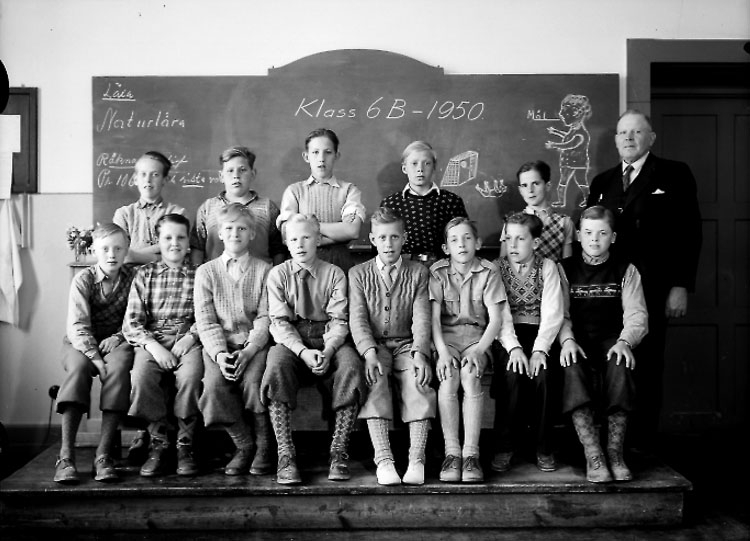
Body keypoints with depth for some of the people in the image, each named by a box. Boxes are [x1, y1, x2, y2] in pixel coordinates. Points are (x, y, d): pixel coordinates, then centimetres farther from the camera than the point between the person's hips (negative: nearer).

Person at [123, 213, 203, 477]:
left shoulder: (199, 275, 13)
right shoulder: (145, 274, 13)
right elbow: (131, 323, 5)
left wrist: (191, 337, -14)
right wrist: (153, 346, -11)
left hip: (188, 340, -1)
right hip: (151, 340, 1)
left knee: (190, 375, -33)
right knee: (141, 376, -31)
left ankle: (185, 444, -15)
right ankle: (158, 443, -13)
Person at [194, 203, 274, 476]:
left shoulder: (264, 270, 8)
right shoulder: (206, 272, 11)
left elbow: (265, 318, 0)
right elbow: (205, 321, 3)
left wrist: (248, 351, -16)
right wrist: (219, 353, -14)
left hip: (254, 343, -1)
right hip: (219, 345, 1)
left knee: (253, 381, -30)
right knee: (215, 384, -28)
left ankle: (264, 446, -9)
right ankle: (244, 445, -9)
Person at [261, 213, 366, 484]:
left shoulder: (334, 273, 7)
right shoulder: (278, 274, 7)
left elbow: (339, 320, -1)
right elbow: (279, 322, -2)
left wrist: (327, 351, -21)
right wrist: (302, 351, -20)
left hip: (328, 340, 0)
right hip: (291, 342, 0)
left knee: (351, 365, -32)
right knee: (276, 364, -34)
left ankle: (338, 453, -24)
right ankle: (286, 457, -30)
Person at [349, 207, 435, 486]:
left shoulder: (419, 273, 9)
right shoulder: (358, 274, 9)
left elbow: (421, 318, -2)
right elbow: (357, 319, -3)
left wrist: (419, 353, -20)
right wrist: (370, 354, -21)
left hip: (406, 345, 0)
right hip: (374, 345, 0)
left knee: (419, 380, -31)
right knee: (374, 381, -32)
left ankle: (416, 459, -30)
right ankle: (383, 459, -34)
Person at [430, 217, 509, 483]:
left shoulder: (488, 272, 2)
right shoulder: (437, 272, 3)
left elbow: (495, 319, -3)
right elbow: (434, 317, -5)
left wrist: (478, 350, -18)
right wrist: (442, 351, -20)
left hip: (476, 335, 0)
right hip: (446, 335, 0)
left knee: (470, 374, -31)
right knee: (448, 376, -30)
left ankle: (471, 452, -28)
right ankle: (451, 452, -25)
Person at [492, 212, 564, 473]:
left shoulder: (547, 267, 4)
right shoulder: (497, 268, 4)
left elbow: (552, 313, -5)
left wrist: (539, 349, -20)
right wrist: (513, 347, -22)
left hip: (539, 335, 0)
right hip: (507, 338, 0)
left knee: (543, 372, -29)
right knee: (512, 371, -30)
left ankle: (544, 447, -12)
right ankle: (505, 446, -15)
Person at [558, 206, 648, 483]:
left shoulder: (625, 271, 13)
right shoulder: (565, 269, 12)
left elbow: (636, 315, 3)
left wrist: (624, 341, -18)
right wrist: (567, 340, -18)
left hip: (612, 341, 0)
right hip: (578, 342, 0)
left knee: (620, 366, -35)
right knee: (572, 368, -35)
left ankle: (615, 452, -28)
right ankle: (593, 456, -36)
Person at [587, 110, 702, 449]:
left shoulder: (674, 175, 5)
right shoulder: (602, 182, 17)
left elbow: (689, 233, -1)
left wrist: (681, 285, -8)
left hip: (650, 289, -3)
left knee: (646, 365, 1)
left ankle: (642, 443, 11)